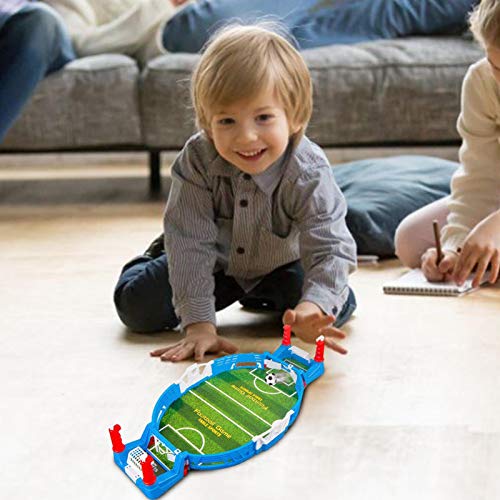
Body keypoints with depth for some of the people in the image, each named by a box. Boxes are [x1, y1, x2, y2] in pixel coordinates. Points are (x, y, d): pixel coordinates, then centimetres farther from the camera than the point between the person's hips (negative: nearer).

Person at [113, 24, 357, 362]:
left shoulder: (309, 173, -34)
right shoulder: (197, 160, -31)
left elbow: (330, 248, -40)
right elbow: (191, 242, -31)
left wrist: (313, 308, -61)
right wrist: (198, 323, -37)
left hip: (280, 265, 0)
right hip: (215, 261, 0)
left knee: (338, 307, -17)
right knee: (137, 307, -8)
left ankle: (263, 296, 15)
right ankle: (159, 257, 29)